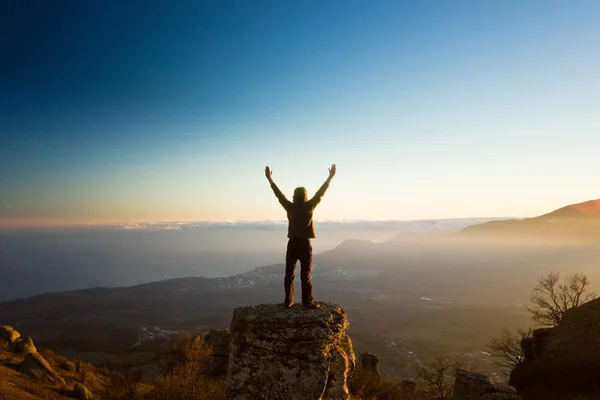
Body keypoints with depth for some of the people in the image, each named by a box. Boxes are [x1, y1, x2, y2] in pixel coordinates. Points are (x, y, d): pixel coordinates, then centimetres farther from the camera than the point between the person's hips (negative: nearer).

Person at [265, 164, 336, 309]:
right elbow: (320, 193, -7)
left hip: (292, 243, 3)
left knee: (289, 274, 9)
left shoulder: (290, 207, -2)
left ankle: (288, 300, 14)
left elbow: (279, 194, 6)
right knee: (305, 274, -1)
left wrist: (270, 179, 16)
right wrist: (330, 177, -1)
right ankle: (307, 302, 1)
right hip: (305, 244, -3)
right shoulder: (309, 206, -10)